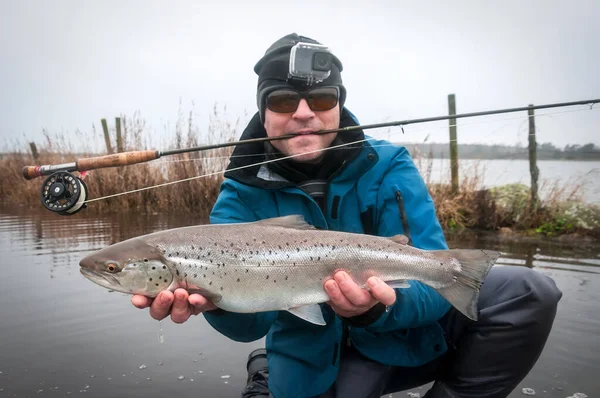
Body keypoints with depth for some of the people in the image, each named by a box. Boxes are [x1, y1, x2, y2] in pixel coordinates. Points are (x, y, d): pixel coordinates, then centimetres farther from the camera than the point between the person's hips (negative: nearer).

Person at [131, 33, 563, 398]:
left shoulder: (387, 167, -12)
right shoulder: (242, 197, -10)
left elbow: (434, 281, -20)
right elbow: (250, 319, -18)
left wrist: (379, 306, -42)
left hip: (406, 337, 1)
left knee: (527, 291, -18)